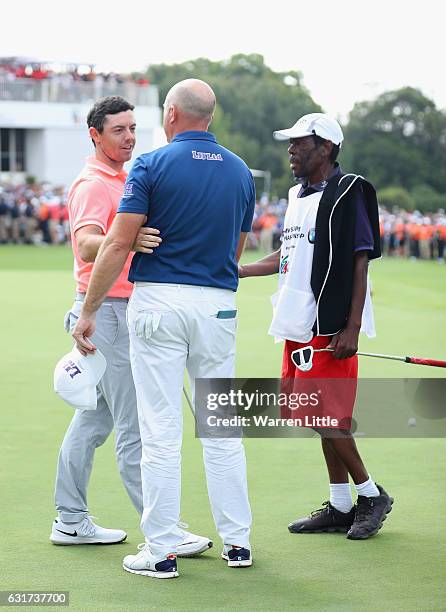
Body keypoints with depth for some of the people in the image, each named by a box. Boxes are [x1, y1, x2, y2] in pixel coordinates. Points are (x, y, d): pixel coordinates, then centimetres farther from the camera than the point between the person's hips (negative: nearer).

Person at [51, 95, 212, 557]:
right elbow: (87, 244, -32)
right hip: (106, 310, -10)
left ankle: (71, 521, 18)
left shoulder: (120, 179, 18)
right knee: (135, 426, -9)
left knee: (93, 418, 12)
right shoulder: (93, 184, -14)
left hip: (121, 309, 10)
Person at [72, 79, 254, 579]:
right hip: (219, 305, 4)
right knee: (222, 427, 12)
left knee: (161, 430, -1)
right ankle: (237, 541, 16)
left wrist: (87, 311, -4)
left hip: (158, 301, -4)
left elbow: (118, 245, -10)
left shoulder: (152, 166, -6)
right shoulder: (241, 172, 8)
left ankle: (161, 551, 2)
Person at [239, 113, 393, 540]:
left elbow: (360, 263, -13)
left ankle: (371, 495, 8)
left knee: (326, 416, -9)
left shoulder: (347, 192, -10)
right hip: (300, 325, 8)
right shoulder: (297, 195, 15)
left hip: (331, 326, -8)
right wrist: (236, 271, 20)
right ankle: (340, 507, 18)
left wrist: (352, 328, -19)